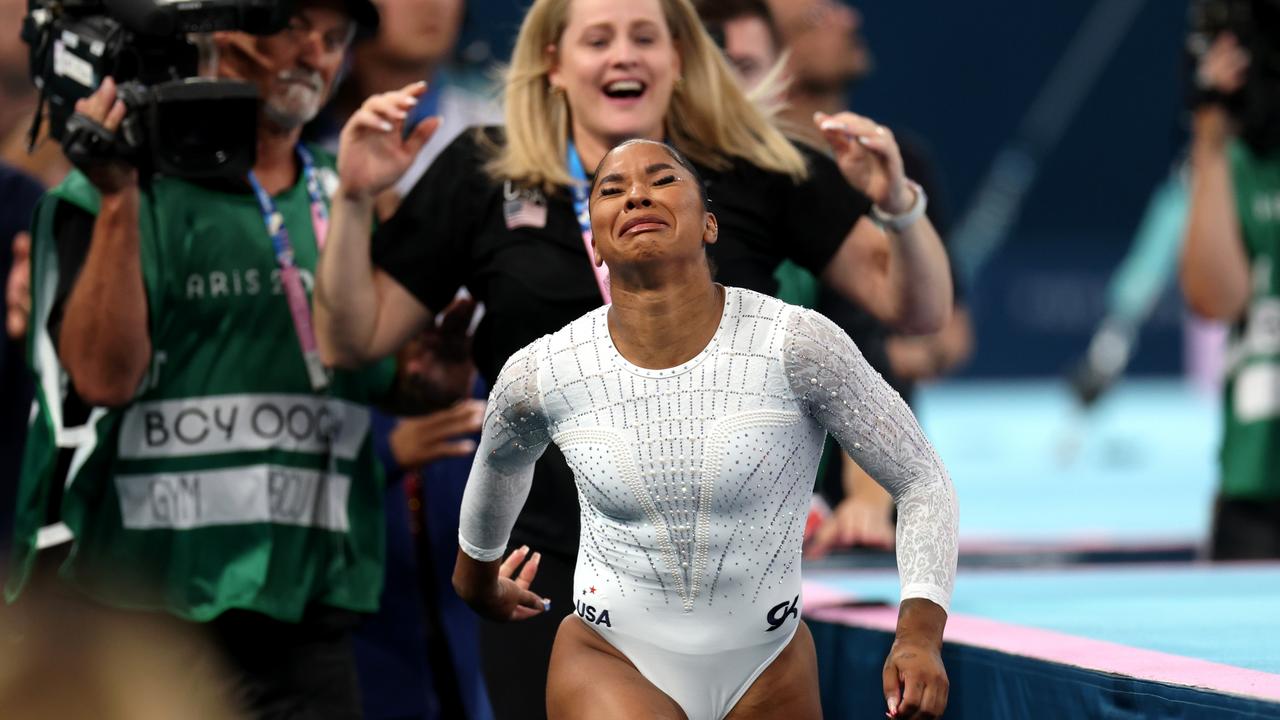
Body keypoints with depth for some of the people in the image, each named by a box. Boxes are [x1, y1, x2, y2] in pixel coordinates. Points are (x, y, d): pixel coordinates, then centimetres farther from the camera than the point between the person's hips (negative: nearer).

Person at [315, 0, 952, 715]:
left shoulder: (759, 175, 0)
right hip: (550, 570, 0)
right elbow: (355, 338, 5)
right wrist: (355, 201, -9)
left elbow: (920, 308, 1)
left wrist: (898, 204, -17)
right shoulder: (484, 179, 2)